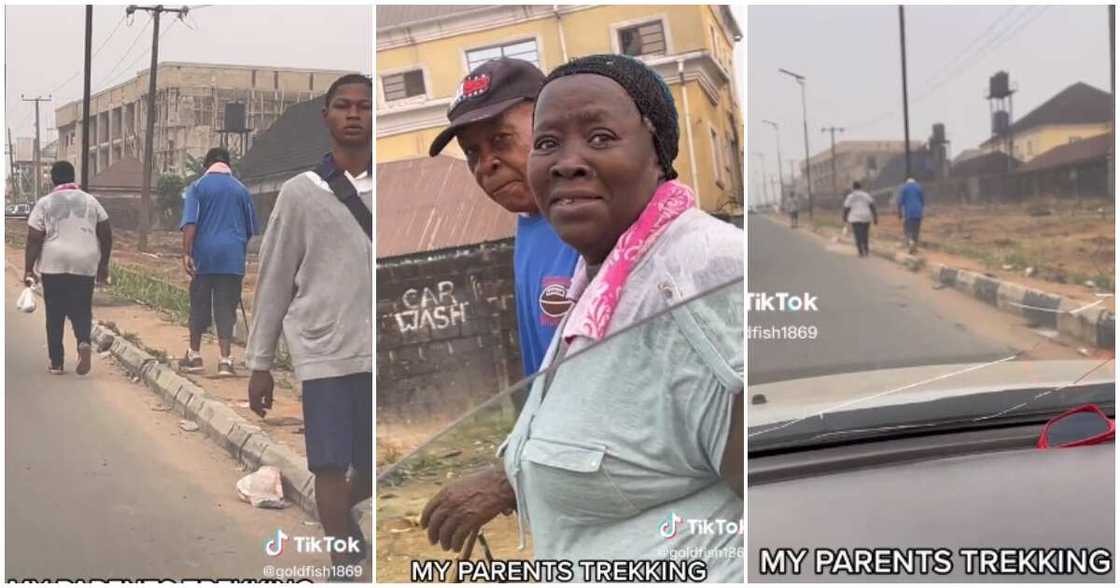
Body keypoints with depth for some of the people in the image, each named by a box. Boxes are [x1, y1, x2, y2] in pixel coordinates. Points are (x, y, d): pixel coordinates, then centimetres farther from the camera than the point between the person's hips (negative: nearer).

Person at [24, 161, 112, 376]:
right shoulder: (90, 201, 9)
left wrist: (28, 270, 0)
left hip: (53, 266, -1)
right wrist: (104, 265, 15)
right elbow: (106, 235, 8)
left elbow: (34, 240, -3)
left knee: (55, 315, 8)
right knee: (81, 310, 10)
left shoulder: (44, 203, 2)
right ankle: (84, 342, -18)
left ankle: (56, 363, 9)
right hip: (85, 266, 1)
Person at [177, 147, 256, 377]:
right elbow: (250, 229, 13)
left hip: (204, 255, -1)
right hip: (232, 257, 1)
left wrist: (186, 254, -12)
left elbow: (190, 223, -10)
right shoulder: (241, 190, 8)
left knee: (199, 305, 11)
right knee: (226, 308, 1)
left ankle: (194, 355, 22)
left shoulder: (198, 187, 1)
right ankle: (225, 360, -6)